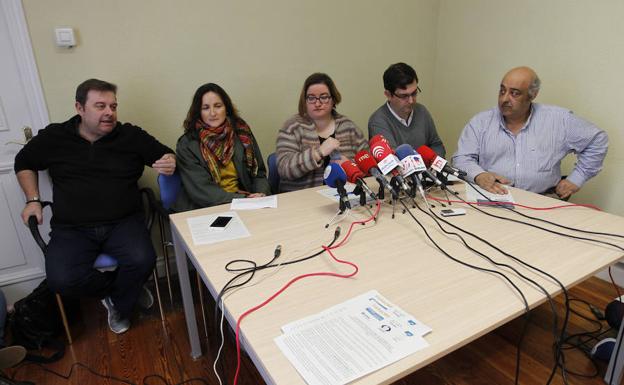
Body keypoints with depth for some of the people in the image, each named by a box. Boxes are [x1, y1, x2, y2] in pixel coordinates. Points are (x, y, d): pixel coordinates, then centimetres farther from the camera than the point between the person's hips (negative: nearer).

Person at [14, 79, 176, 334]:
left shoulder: (131, 136, 2)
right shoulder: (54, 136, 7)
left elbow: (165, 154, 9)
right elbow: (24, 163, 24)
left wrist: (169, 163, -16)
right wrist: (33, 200, 12)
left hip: (123, 222, -1)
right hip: (72, 229, 1)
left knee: (142, 260, -29)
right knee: (61, 280, -25)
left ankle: (119, 305, 6)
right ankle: (127, 289, 5)